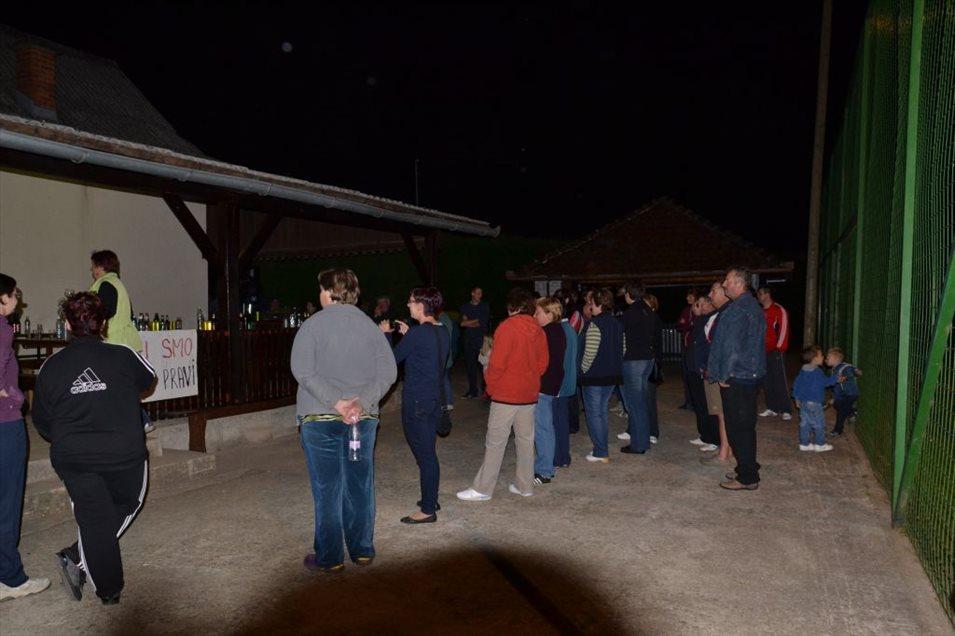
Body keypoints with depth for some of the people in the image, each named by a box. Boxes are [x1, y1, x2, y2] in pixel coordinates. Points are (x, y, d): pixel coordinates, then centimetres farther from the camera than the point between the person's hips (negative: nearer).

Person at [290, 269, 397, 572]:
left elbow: (303, 371, -17)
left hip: (320, 419, -3)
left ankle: (329, 558, 15)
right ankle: (363, 550, 24)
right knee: (360, 486, 13)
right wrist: (361, 402, -12)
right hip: (363, 419, 3)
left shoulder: (313, 324, -5)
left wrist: (336, 401, -19)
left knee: (327, 490, 6)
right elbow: (388, 371, -4)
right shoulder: (370, 325, 4)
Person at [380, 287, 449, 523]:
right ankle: (431, 499, 30)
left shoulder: (418, 333, -18)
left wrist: (385, 334, 6)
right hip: (435, 398, 9)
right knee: (429, 452, 18)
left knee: (424, 454, -2)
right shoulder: (443, 333, 7)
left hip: (416, 402, -9)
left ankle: (428, 510, 5)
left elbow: (392, 359, -9)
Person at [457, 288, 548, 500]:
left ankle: (482, 489, 5)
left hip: (506, 395, -6)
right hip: (529, 394, 6)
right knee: (526, 440, 13)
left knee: (495, 442, -1)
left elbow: (497, 363, -16)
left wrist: (490, 386, -1)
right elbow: (543, 363, 9)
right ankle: (525, 485, 21)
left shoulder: (507, 327, -14)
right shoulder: (537, 330, 5)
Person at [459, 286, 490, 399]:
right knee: (470, 366, 2)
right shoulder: (465, 307, 14)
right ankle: (472, 390, 8)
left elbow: (484, 323, -1)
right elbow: (461, 323, 4)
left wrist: (469, 323, 0)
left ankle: (485, 388, -2)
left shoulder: (484, 306, 8)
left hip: (482, 340, -2)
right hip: (469, 341, 2)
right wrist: (476, 321, -4)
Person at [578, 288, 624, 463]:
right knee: (602, 412, 18)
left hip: (594, 376, -8)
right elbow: (622, 349, 12)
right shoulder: (617, 323, 8)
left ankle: (601, 453, 5)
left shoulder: (594, 324, -17)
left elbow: (590, 352, -21)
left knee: (593, 414, 2)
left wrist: (583, 370, -8)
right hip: (612, 376, 8)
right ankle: (601, 449, 24)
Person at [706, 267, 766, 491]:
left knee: (737, 428, -3)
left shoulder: (737, 309, -18)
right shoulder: (754, 306, 15)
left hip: (736, 379, -10)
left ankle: (747, 478, 3)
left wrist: (724, 375, -13)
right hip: (752, 375, 10)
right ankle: (749, 471, 26)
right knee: (746, 426, 17)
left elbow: (731, 345, -22)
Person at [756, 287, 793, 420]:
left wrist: (779, 347, -13)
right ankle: (772, 408, 17)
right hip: (764, 351, 7)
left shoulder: (779, 310, -7)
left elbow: (784, 328, -11)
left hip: (776, 351, -7)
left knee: (780, 380, -7)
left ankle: (786, 410, -2)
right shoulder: (761, 312, 15)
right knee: (766, 381, 8)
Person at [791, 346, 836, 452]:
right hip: (814, 403, -8)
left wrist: (797, 397, 21)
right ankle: (820, 444, 11)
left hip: (803, 402, 8)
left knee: (804, 423, 11)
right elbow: (826, 382, -6)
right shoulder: (817, 372, -16)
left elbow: (796, 384, 13)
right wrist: (836, 378, 9)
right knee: (819, 423, 4)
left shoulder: (803, 370, 9)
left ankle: (804, 443, 16)